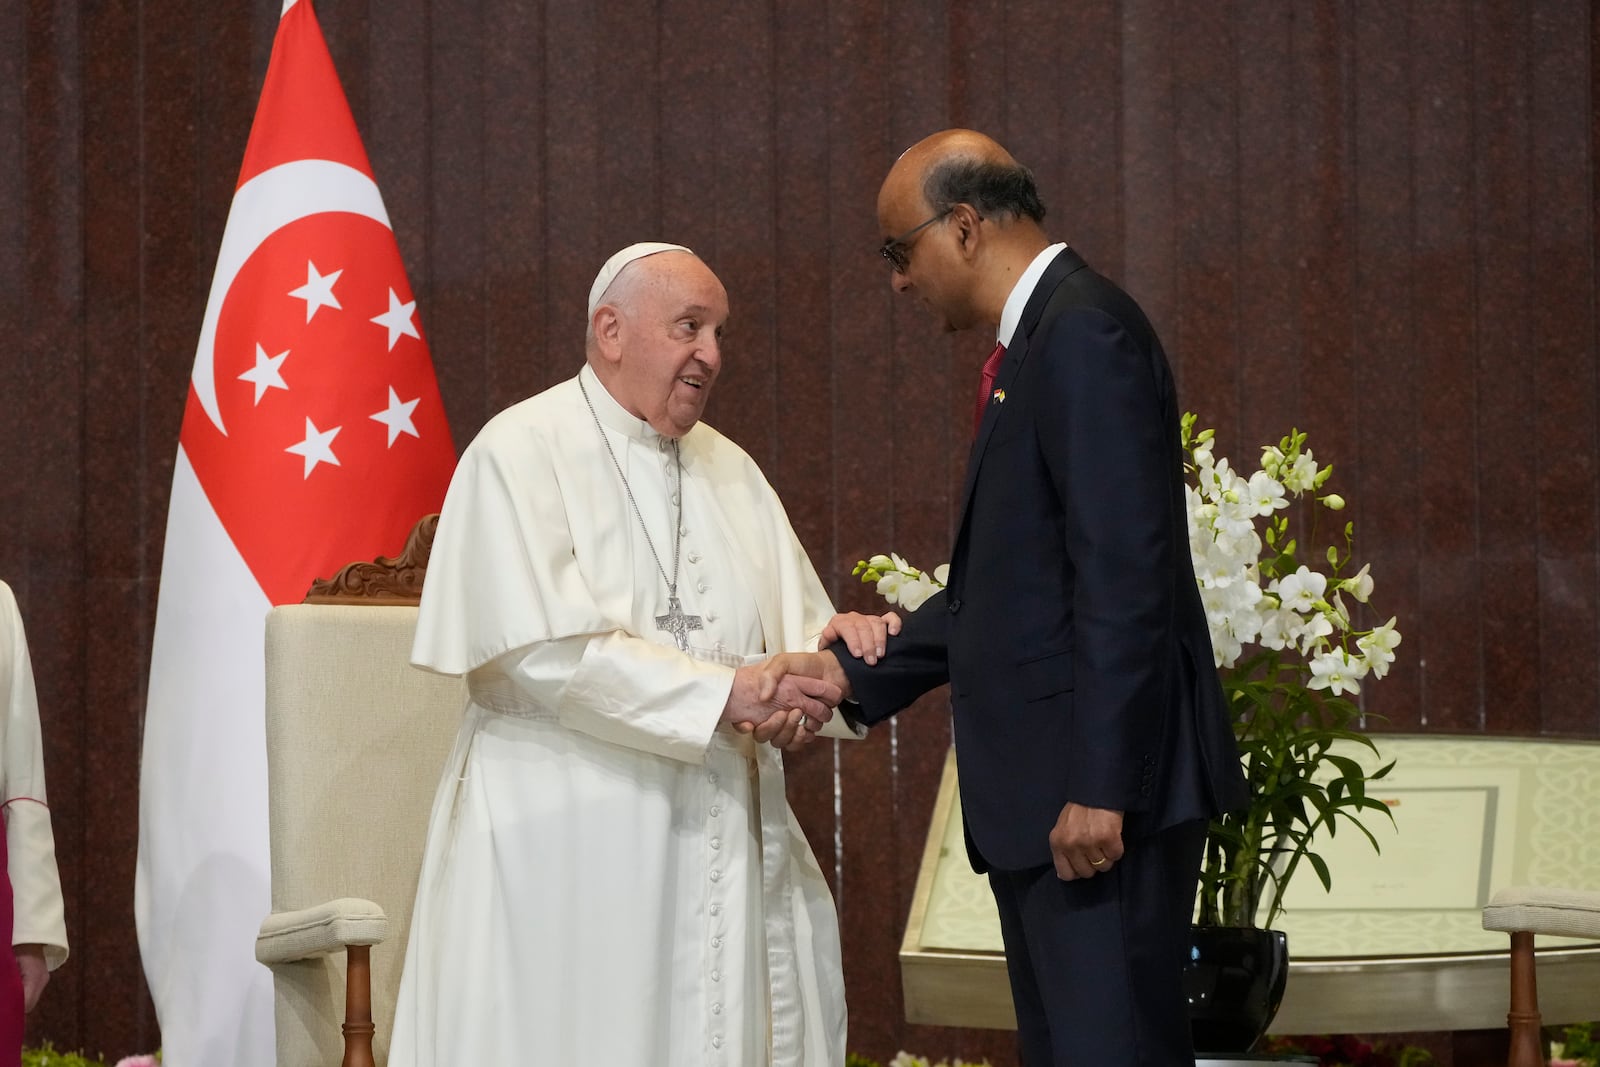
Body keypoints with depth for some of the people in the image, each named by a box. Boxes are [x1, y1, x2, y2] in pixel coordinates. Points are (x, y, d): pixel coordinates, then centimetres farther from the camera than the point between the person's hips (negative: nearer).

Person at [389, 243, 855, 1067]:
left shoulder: (731, 472, 15)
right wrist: (720, 696, -20)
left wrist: (797, 697, -14)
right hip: (564, 851, -6)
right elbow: (549, 651, -16)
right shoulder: (522, 453, -5)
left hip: (721, 846, 6)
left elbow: (803, 627, 9)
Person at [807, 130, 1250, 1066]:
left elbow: (1122, 577, -20)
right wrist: (856, 667, 15)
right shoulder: (1041, 339, 19)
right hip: (1043, 801, 10)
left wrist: (1099, 787, -23)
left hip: (1102, 797, -10)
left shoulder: (1084, 333, -13)